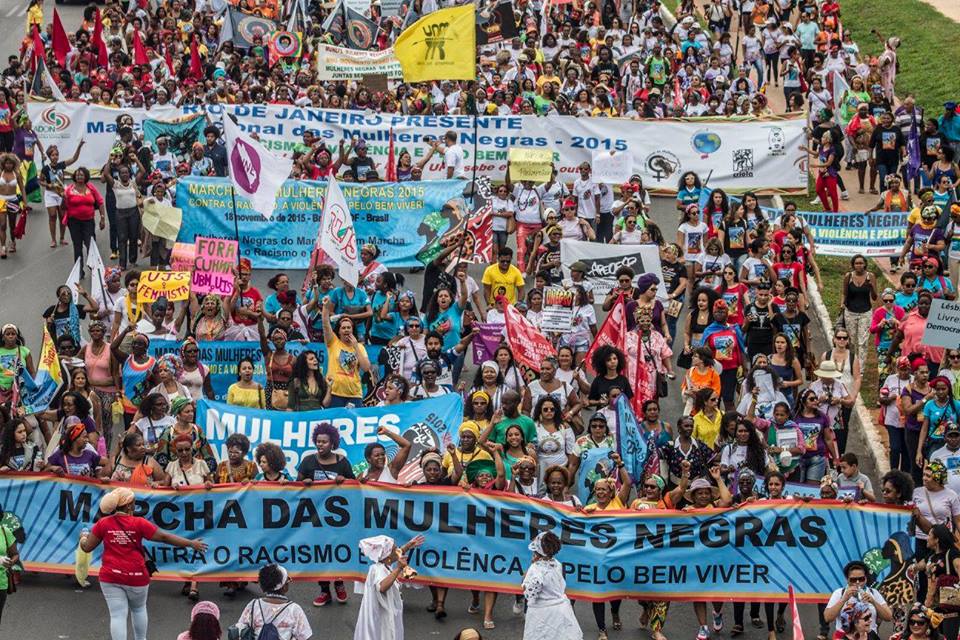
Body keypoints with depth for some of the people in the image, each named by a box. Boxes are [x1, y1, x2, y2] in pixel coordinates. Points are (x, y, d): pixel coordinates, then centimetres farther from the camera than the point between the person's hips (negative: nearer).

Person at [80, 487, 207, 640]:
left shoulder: (103, 523, -4)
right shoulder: (138, 523, -9)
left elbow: (87, 547, 3)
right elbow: (164, 537, -7)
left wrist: (83, 537, 27)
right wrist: (191, 544, 0)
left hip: (111, 576, 0)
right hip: (136, 576, 0)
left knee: (118, 615, -1)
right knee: (138, 609, 24)